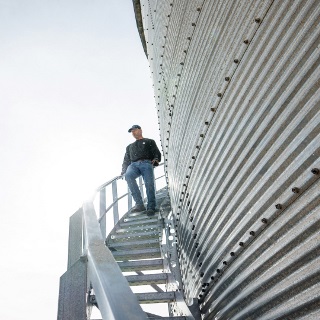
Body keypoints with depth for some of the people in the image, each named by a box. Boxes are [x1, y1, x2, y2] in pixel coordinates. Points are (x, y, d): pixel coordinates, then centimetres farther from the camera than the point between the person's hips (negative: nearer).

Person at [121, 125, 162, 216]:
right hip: (133, 164, 2)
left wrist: (156, 159, -10)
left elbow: (157, 153, 14)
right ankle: (139, 204, -38)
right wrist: (123, 171, 12)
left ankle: (151, 208, -31)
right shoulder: (130, 147, 38)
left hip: (146, 163, -2)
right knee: (128, 175, -34)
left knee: (149, 184, -28)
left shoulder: (149, 142, 26)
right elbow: (126, 160, 31)